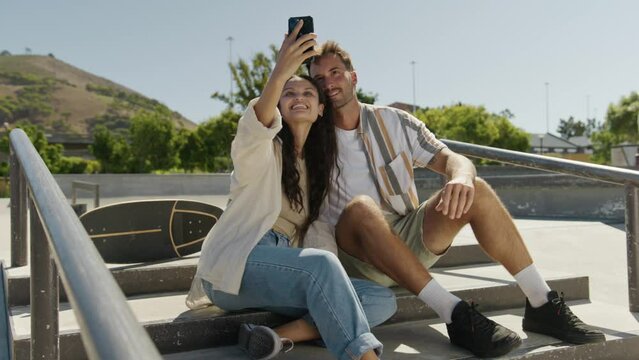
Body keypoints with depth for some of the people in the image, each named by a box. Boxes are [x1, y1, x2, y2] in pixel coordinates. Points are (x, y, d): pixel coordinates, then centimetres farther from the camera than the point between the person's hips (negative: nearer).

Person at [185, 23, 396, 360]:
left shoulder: (318, 163, 20)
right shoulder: (260, 147, 1)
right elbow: (256, 126, -25)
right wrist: (279, 74, -42)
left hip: (284, 271, 6)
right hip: (235, 263, -6)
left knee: (383, 299, -13)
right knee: (321, 263, -36)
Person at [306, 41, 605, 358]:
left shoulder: (392, 121, 7)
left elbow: (451, 159, -2)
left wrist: (461, 176, -26)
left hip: (409, 241, 3)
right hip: (356, 254, -3)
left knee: (475, 190, -18)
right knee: (361, 207, -36)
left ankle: (541, 303, -16)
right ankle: (454, 314, -36)